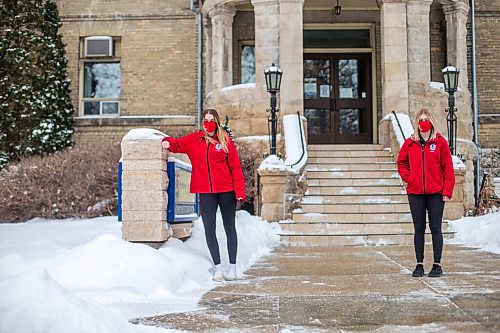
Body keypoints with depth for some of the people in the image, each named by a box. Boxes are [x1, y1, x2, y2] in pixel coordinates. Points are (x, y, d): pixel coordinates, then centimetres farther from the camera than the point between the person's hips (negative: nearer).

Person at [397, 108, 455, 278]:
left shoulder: (440, 142, 0)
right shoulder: (410, 143, 6)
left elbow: (448, 168, -2)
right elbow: (401, 162, 20)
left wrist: (447, 191, -8)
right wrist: (407, 177, 4)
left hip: (436, 193, -2)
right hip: (415, 193, 2)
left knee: (435, 228, 3)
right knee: (419, 229, 8)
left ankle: (437, 265, 10)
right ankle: (419, 264, 15)